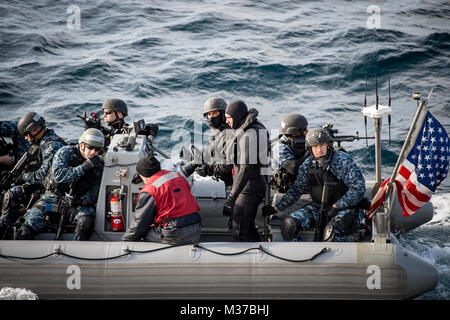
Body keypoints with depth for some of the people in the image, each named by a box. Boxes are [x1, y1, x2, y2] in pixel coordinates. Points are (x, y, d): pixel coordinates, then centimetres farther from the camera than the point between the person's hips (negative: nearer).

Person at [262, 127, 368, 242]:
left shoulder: (342, 161, -15)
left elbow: (358, 188, -18)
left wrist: (336, 206, -17)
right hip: (320, 207, 6)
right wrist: (275, 208, 11)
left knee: (332, 234, -36)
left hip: (347, 208, -6)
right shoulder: (308, 165, 2)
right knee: (289, 223, -12)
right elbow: (296, 189, 14)